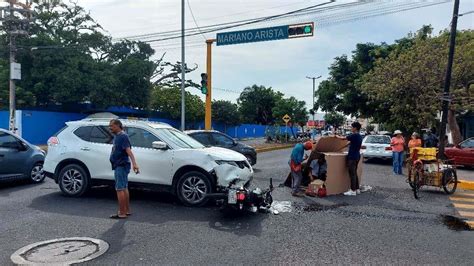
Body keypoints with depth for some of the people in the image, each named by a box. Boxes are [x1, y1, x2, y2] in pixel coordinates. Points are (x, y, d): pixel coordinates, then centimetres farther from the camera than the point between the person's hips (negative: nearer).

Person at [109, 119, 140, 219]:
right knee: (124, 188, 15)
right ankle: (127, 210, 25)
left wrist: (134, 163, -39)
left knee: (120, 189, -7)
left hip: (121, 166, -10)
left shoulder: (123, 136, -16)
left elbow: (128, 150, -28)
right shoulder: (116, 136, 13)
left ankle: (122, 213, -1)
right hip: (119, 166, 10)